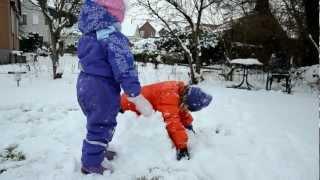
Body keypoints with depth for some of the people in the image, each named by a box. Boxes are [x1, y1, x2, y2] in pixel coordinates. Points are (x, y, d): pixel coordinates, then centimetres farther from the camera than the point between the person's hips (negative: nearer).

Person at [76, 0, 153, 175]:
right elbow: (124, 69, -25)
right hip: (102, 88, -9)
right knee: (101, 125, 7)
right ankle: (91, 163, 21)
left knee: (96, 122, 26)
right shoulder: (114, 38, -20)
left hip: (85, 83, 9)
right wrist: (137, 97, -23)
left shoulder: (88, 36, 8)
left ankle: (98, 151, 45)